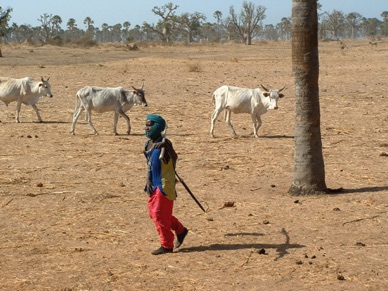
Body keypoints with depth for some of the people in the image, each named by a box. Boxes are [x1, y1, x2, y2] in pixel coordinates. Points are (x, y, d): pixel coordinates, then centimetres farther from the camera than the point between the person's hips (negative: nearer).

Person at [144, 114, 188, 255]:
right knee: (153, 212, 14)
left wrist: (165, 146, -48)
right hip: (154, 184, 9)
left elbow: (174, 157, -31)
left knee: (160, 214, -6)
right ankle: (180, 230, 31)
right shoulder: (148, 144, 9)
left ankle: (167, 245, 7)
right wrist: (148, 181, 4)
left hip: (164, 184, -9)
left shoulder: (164, 142, -15)